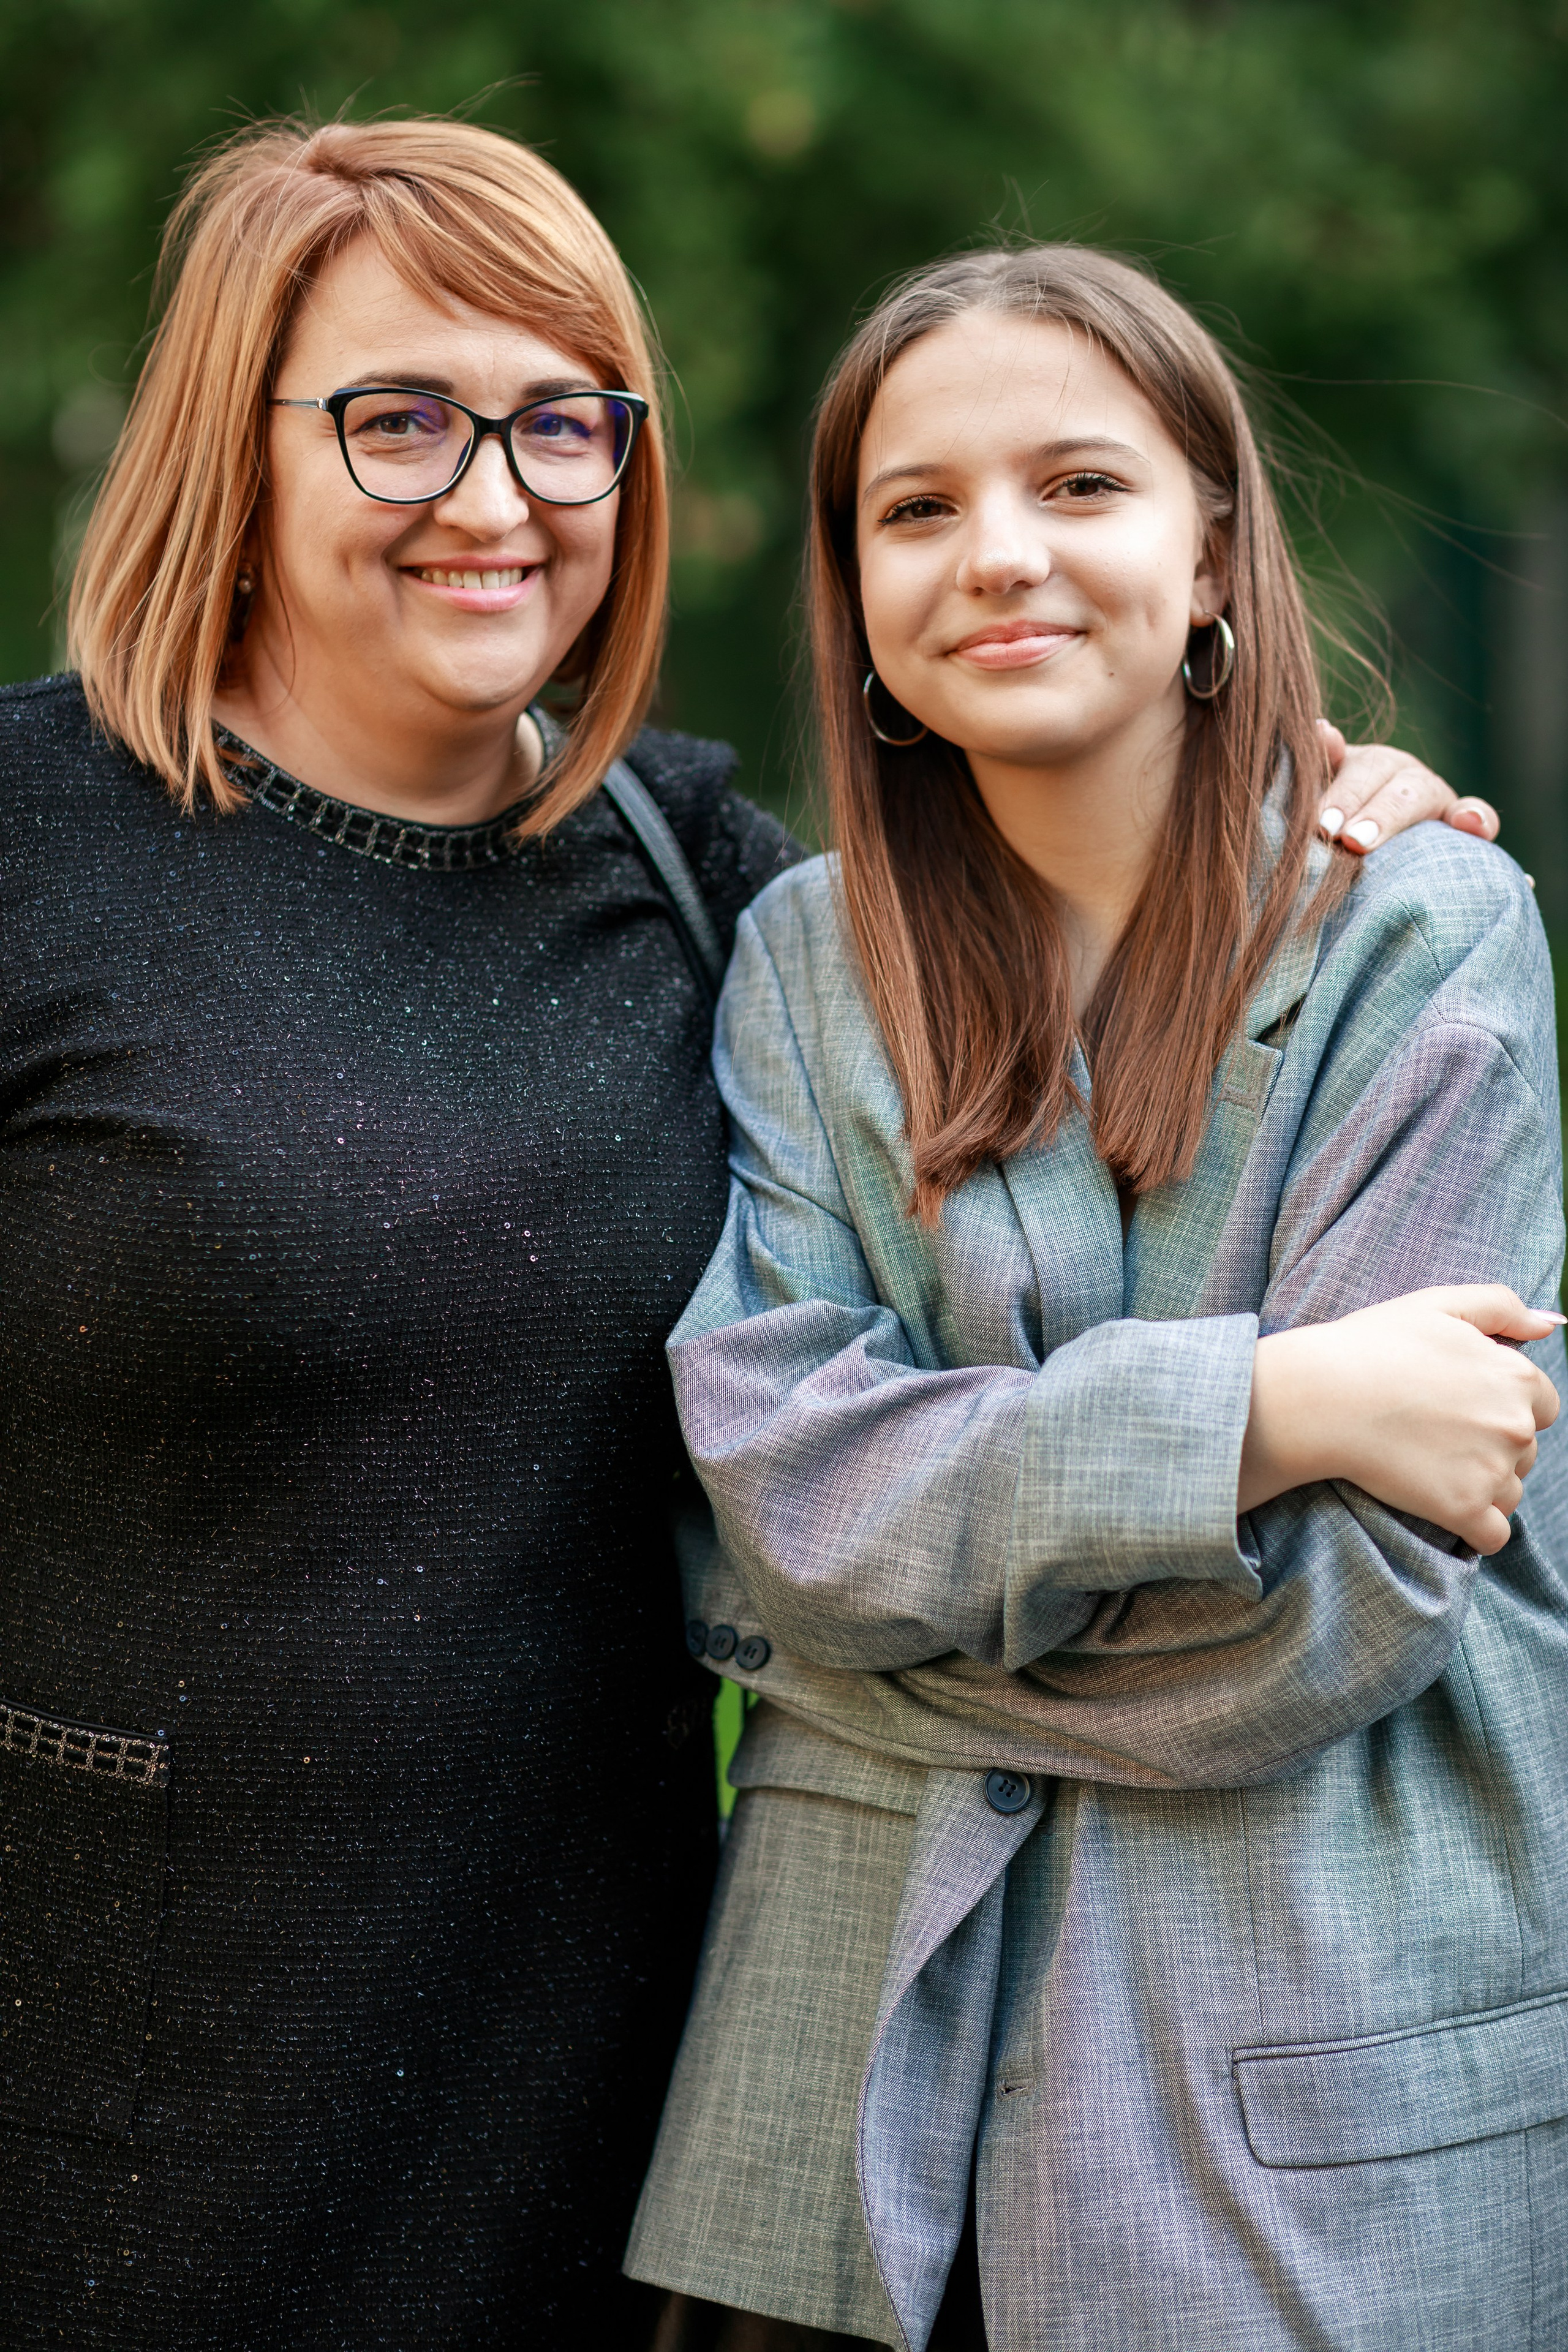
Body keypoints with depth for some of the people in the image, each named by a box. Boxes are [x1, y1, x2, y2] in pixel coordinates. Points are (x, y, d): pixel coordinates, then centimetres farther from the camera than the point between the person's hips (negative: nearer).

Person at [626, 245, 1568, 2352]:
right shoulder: (808, 958, 5)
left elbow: (1340, 1609, -13)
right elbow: (775, 1471, -8)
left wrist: (901, 1540, -7)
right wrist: (1255, 1407, -19)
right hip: (866, 2017, 3)